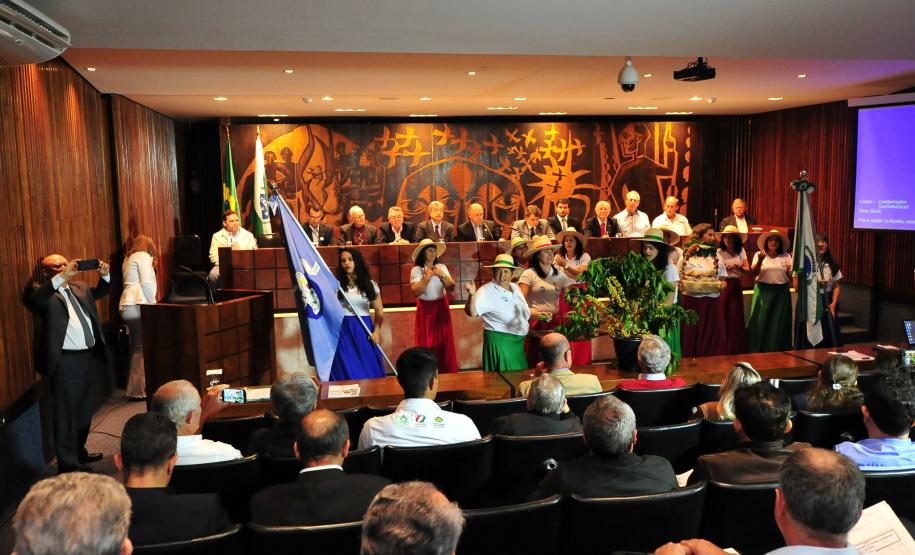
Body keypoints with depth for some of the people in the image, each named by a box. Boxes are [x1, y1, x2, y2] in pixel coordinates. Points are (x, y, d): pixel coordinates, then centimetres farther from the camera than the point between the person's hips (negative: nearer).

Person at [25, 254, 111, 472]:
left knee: (83, 410, 19)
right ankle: (68, 463, 10)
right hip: (66, 361, -7)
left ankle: (79, 452, 34)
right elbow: (33, 300, -28)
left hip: (89, 356, 7)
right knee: (66, 413, 1)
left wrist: (105, 275, -1)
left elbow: (100, 292, 22)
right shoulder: (43, 292, -7)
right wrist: (61, 278, -39)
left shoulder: (80, 287, 14)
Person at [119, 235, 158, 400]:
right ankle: (139, 390, -10)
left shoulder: (128, 258, 23)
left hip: (127, 306, 9)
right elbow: (146, 283, -11)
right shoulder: (143, 256, -2)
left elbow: (132, 283, 19)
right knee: (142, 348, -8)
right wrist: (153, 303, -1)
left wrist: (150, 302, 15)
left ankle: (135, 388, 12)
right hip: (137, 306, -9)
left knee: (137, 347, 10)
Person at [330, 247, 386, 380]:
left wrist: (376, 331, -2)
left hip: (364, 330, 2)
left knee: (368, 370, 5)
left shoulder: (370, 284, 6)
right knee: (346, 371, 0)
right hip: (343, 330, -2)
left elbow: (379, 311, 7)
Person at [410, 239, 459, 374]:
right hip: (425, 310, -3)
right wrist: (427, 278, -27)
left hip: (442, 308, 3)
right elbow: (416, 292, -19)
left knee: (444, 342, 4)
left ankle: (446, 372, 13)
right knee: (427, 343, -2)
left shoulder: (442, 267, 4)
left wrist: (442, 275, -19)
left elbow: (451, 288, -5)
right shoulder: (416, 270, -7)